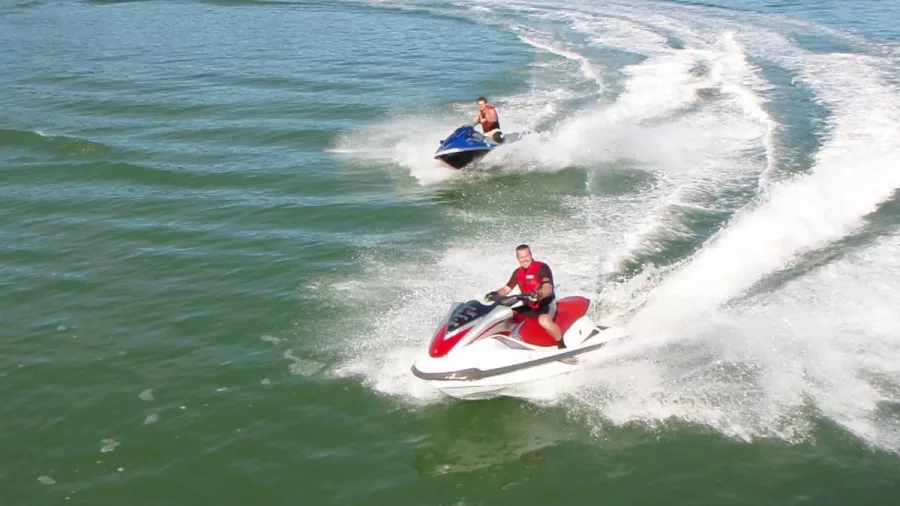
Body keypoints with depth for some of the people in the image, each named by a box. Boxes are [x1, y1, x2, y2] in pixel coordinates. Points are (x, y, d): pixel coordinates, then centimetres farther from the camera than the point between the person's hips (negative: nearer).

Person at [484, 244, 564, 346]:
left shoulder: (542, 267, -11)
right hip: (529, 306, 7)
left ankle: (562, 345, -21)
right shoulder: (517, 273, 9)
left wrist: (539, 294, -48)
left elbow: (548, 288, -25)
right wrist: (494, 294, -11)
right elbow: (506, 289, 11)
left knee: (544, 321, -40)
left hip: (546, 303, -7)